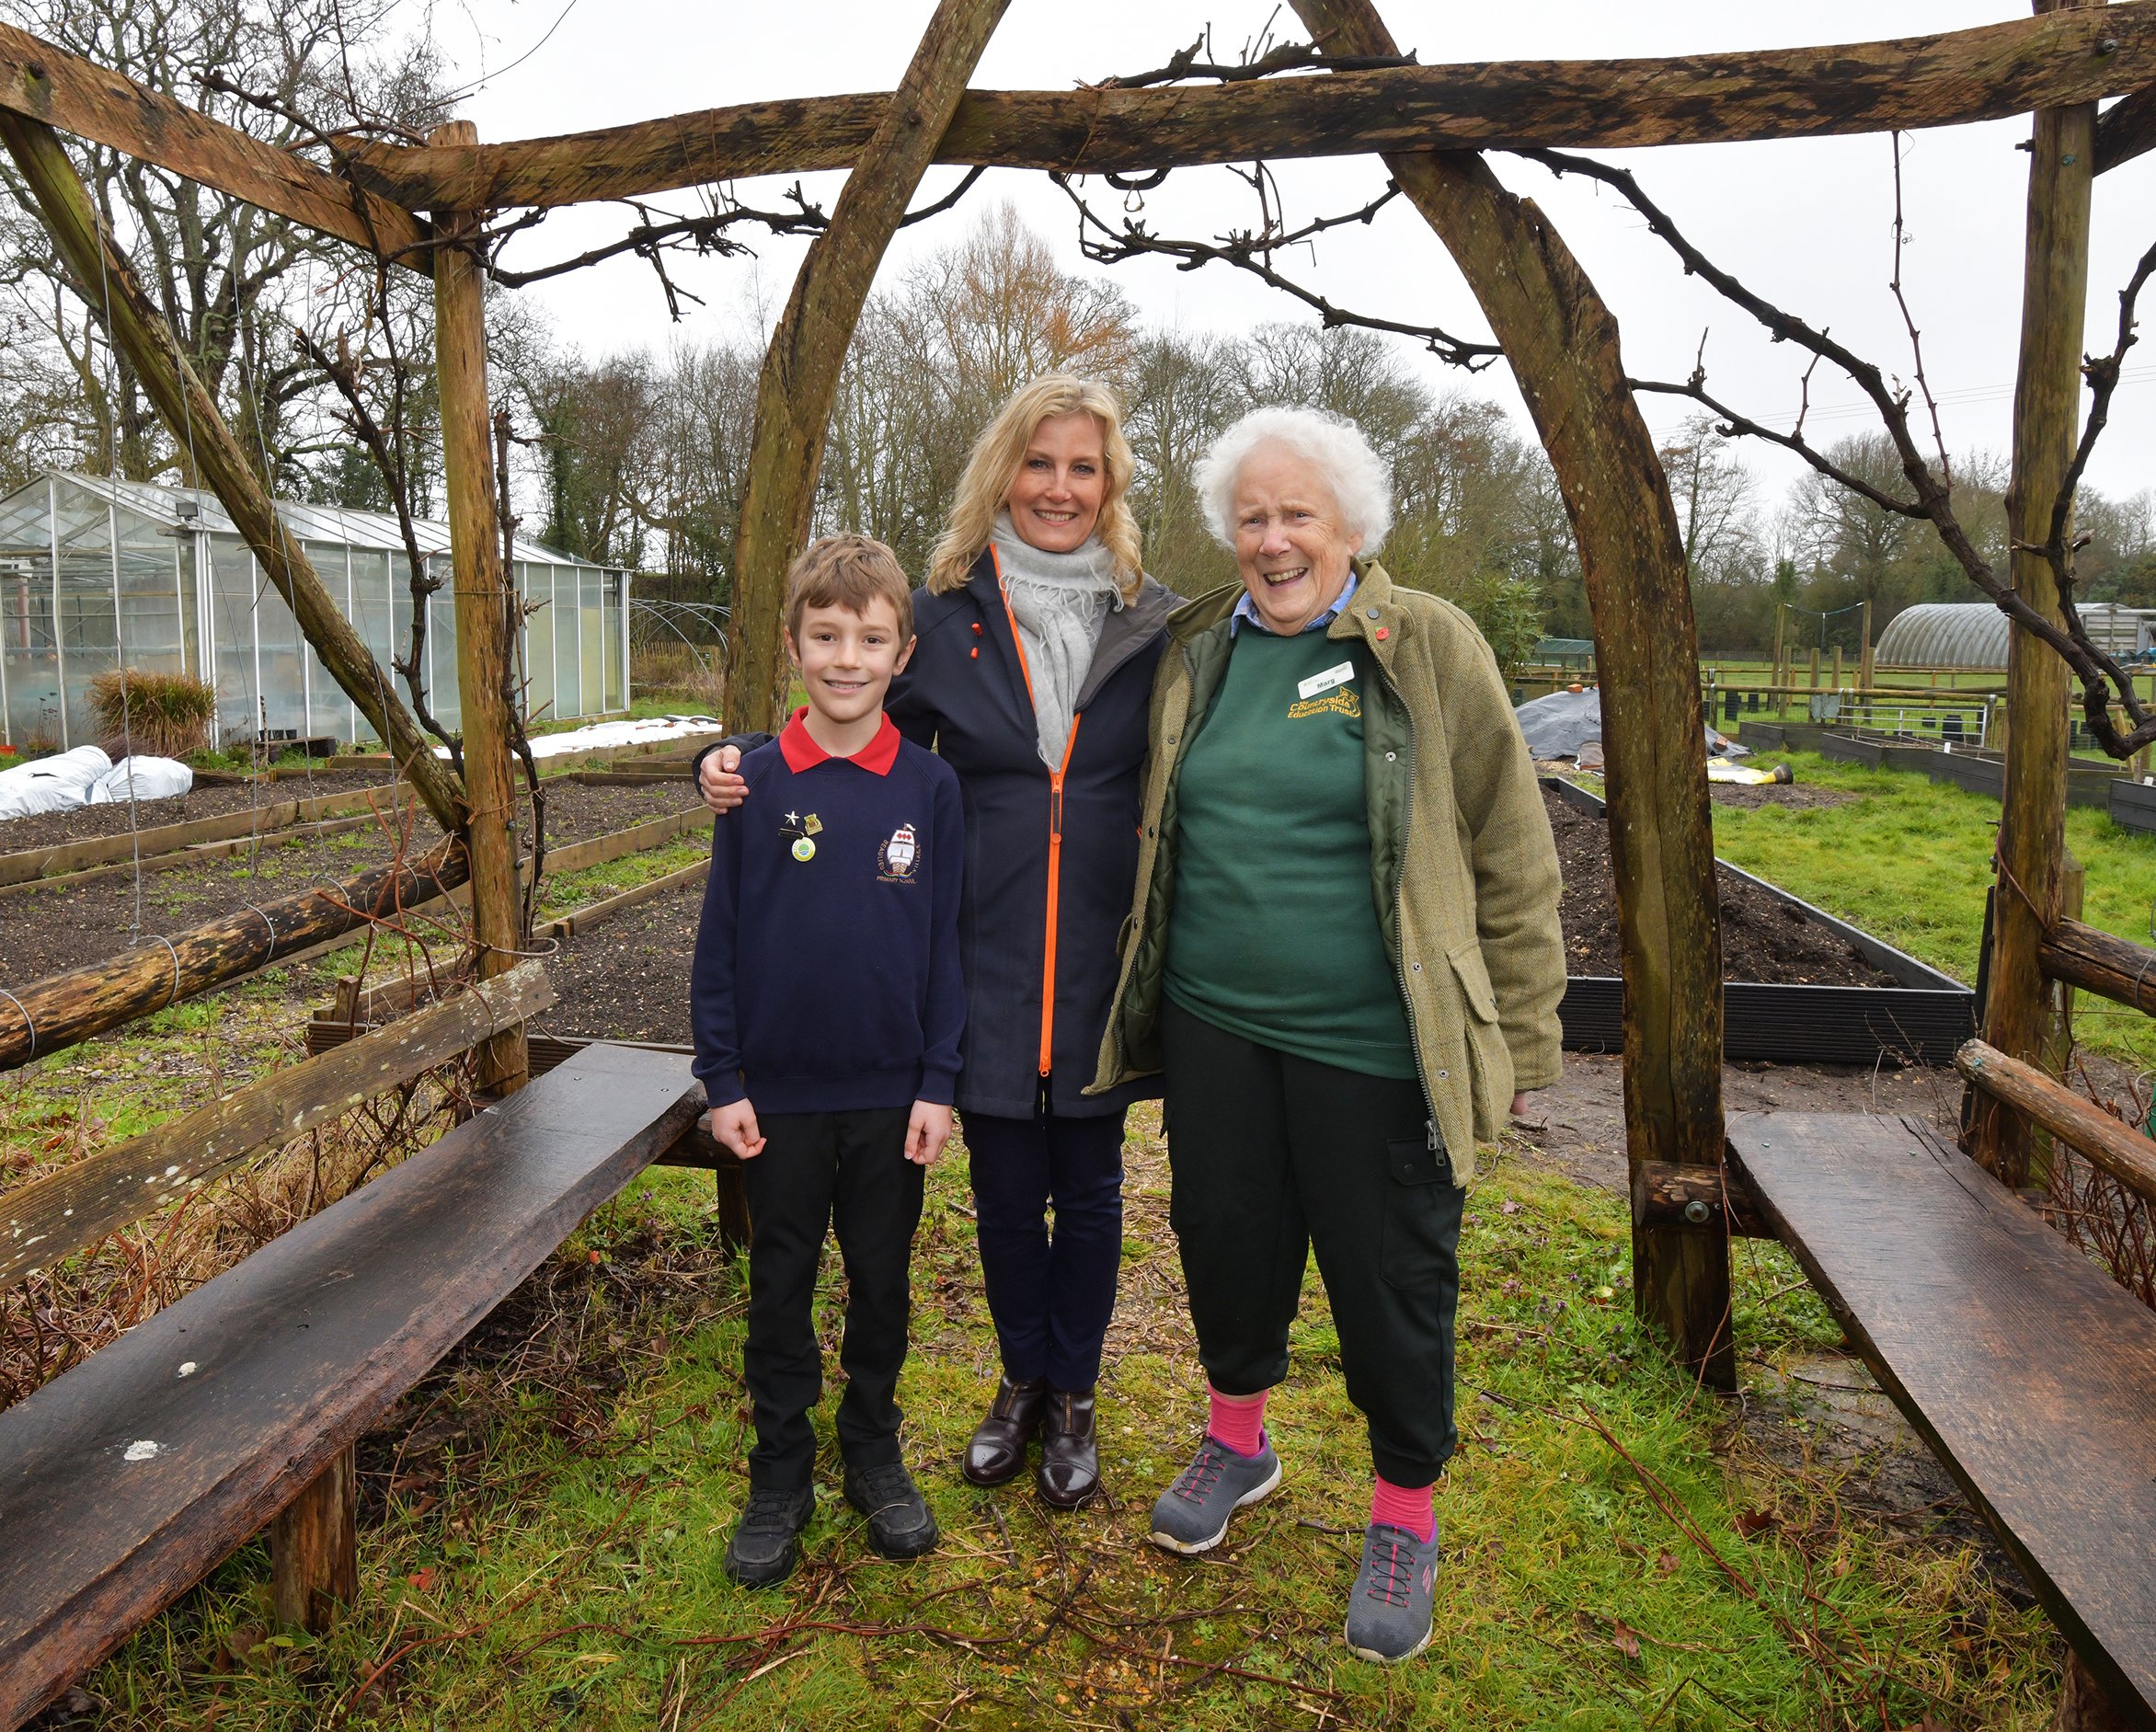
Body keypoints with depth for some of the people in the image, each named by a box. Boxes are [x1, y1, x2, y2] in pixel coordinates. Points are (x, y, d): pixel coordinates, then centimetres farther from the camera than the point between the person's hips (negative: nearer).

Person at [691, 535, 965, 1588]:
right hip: (780, 1093, 0)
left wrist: (939, 1082, -3)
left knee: (882, 1285, 15)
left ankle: (875, 1457, 35)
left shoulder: (930, 787, -4)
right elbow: (719, 941, 0)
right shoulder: (756, 784, -4)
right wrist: (722, 1081, -2)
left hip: (892, 1094, 0)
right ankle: (780, 1480, 30)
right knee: (781, 1291, 13)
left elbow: (946, 941, 0)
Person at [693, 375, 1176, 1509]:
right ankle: (1021, 1378, 38)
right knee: (1004, 1185, 14)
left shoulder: (1154, 625, 0)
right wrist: (733, 766, -8)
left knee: (1088, 1185, 13)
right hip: (985, 961, 1)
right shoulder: (946, 616, 1)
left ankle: (1072, 1396, 34)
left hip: (1101, 961, 0)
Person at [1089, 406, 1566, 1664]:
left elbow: (1512, 857, -4)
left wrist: (1520, 1034, -5)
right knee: (1225, 1235, 17)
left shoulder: (1430, 649, -6)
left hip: (1370, 1042, -4)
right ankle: (1238, 1439, 44)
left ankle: (1407, 1516, 31)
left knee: (1391, 1276, 8)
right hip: (1215, 1021, 5)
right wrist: (1150, 993, 17)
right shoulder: (1199, 650, 8)